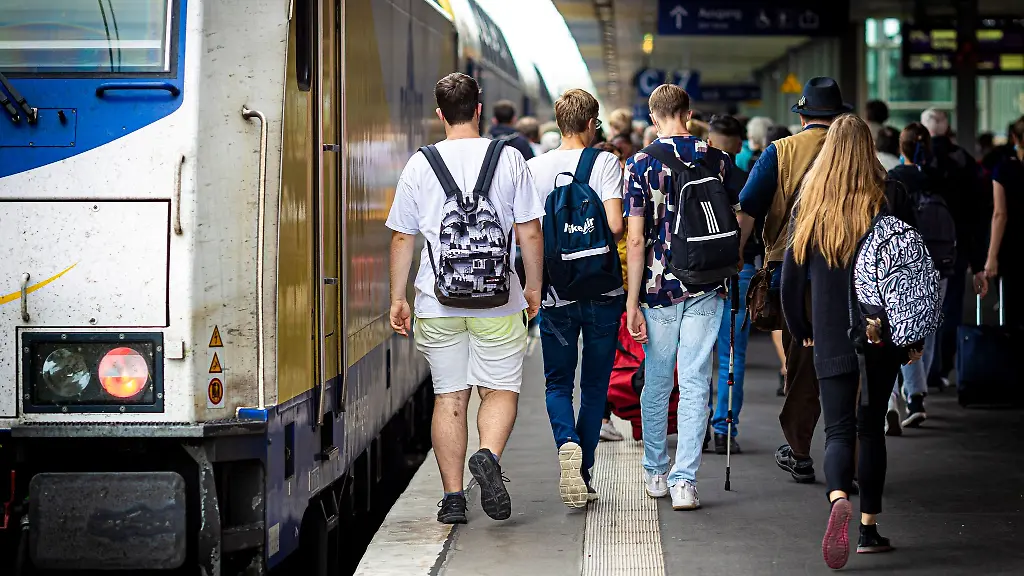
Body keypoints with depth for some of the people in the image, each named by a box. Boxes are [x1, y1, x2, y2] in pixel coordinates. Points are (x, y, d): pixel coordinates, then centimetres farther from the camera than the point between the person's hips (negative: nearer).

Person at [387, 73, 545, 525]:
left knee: (449, 397, 8)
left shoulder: (419, 165, 2)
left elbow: (402, 237, 5)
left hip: (437, 301, 1)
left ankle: (452, 497, 6)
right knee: (500, 389, 8)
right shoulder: (509, 159, -1)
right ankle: (489, 456, -20)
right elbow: (530, 233, 0)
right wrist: (533, 287, 13)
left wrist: (397, 298, 13)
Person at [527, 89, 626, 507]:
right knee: (594, 384, 11)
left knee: (558, 383, 11)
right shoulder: (605, 163, -7)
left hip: (555, 292, 1)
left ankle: (567, 442, -17)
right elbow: (614, 225, -17)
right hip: (602, 291, -1)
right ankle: (584, 473, 12)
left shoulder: (535, 168, 0)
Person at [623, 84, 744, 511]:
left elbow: (635, 240, -9)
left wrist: (633, 303, -5)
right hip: (706, 289, 1)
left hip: (658, 288, -1)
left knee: (656, 383, 14)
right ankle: (684, 480, -6)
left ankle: (655, 473, 26)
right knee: (695, 384, 2)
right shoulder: (718, 160, 0)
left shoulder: (641, 164, -6)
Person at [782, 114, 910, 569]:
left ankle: (839, 498, -28)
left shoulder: (809, 208, -1)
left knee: (839, 429, 1)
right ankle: (869, 528, 15)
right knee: (871, 428, 13)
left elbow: (791, 277, 3)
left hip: (830, 339, 0)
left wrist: (800, 330, 17)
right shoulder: (884, 205, -5)